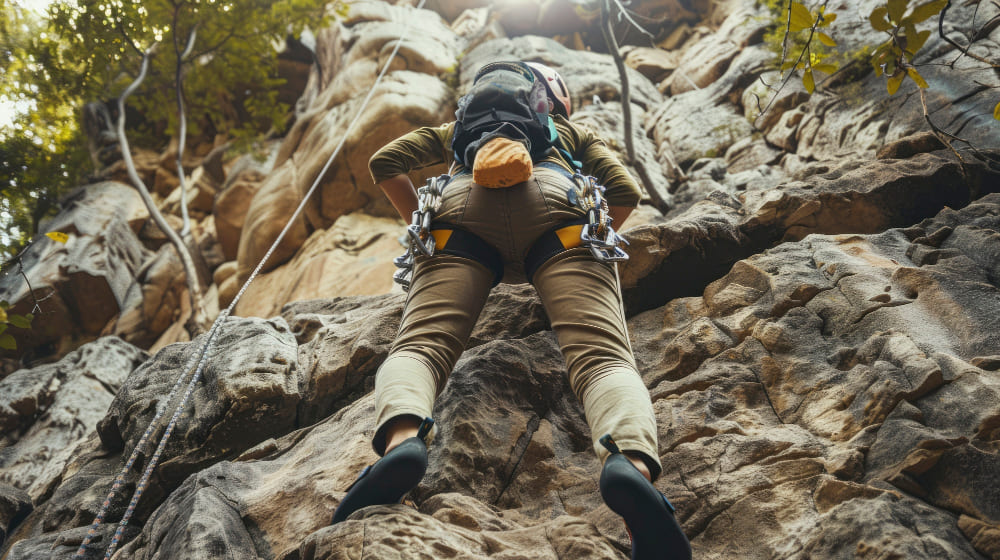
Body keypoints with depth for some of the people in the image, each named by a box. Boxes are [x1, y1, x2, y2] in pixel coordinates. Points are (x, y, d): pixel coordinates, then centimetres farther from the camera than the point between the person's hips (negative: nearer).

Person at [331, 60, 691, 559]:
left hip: (464, 203, 1)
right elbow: (625, 194, 21)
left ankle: (401, 438, -44)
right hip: (556, 203, 0)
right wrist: (588, 244, 34)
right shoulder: (574, 132, 39)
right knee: (602, 357, -17)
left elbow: (384, 163, 28)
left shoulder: (458, 128, 42)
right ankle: (632, 460, -47)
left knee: (419, 345, -11)